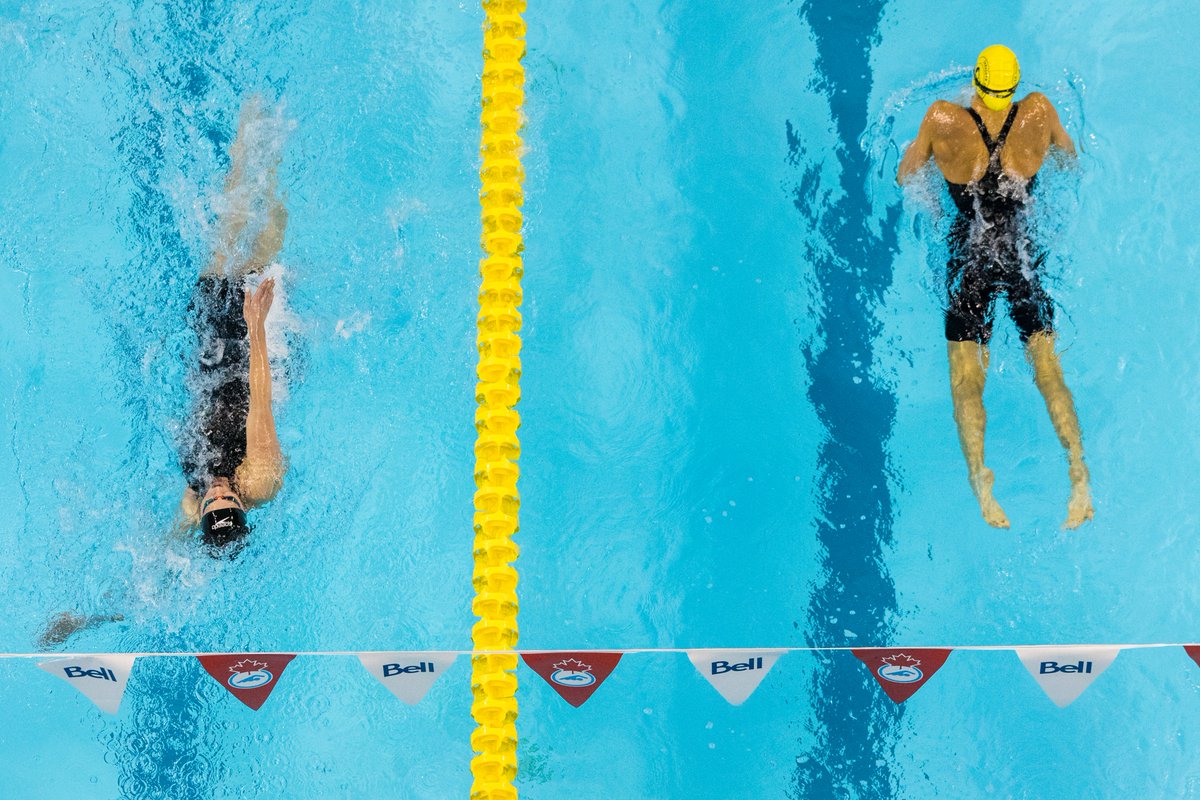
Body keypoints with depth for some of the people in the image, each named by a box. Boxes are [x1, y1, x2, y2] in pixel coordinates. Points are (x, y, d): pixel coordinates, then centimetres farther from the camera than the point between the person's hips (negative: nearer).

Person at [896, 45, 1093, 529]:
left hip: (969, 258, -2)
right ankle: (1078, 473, -9)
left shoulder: (944, 120, -14)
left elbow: (904, 176, 0)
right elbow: (1071, 157, 13)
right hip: (1024, 257, 2)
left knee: (966, 381, -3)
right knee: (1048, 370, 4)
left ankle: (980, 477, -22)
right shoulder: (1038, 113, -7)